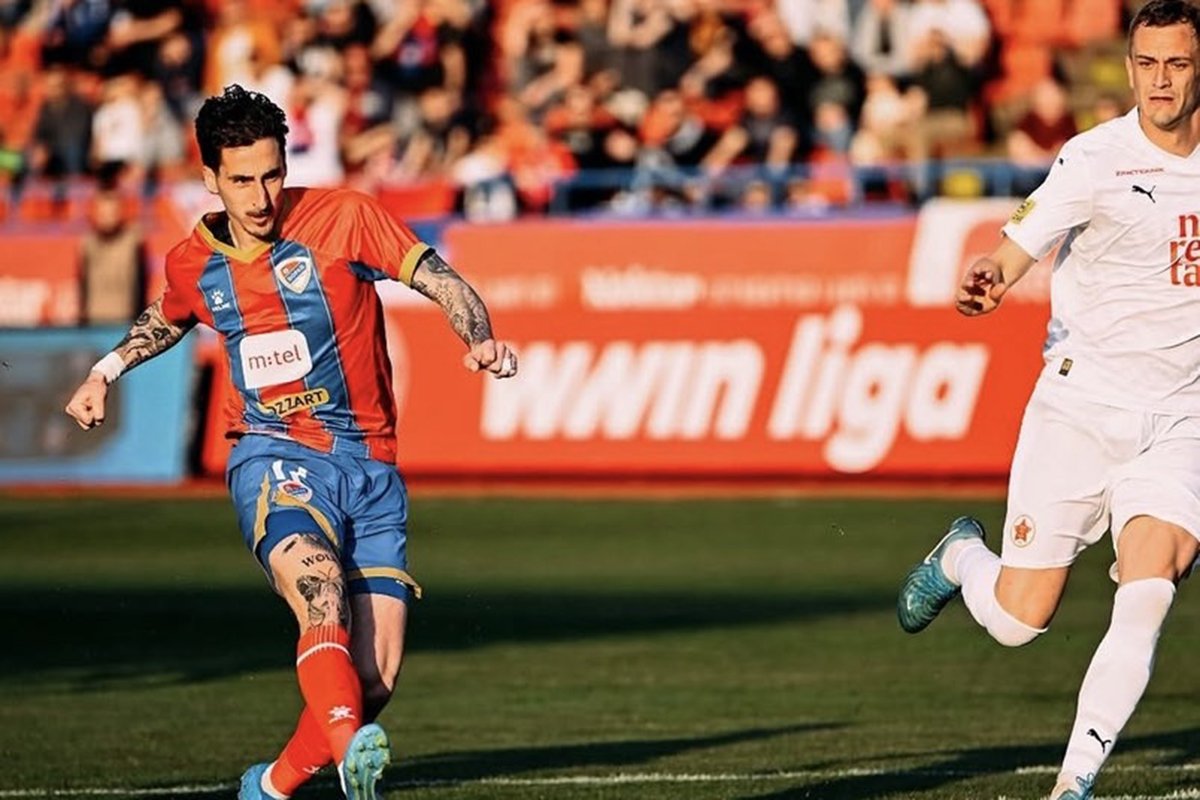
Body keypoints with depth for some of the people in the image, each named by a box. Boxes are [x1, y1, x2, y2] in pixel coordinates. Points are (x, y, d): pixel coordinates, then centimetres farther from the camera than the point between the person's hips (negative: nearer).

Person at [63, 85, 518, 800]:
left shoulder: (342, 217, -3)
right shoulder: (193, 263, 7)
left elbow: (445, 284, -5)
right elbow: (167, 319, 32)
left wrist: (481, 340, -23)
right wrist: (106, 371, 22)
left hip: (370, 466, 0)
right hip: (274, 456, 0)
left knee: (375, 678, -7)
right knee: (322, 601, -33)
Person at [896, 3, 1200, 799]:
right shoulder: (1096, 160, -10)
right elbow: (1020, 244, -24)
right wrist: (990, 277, -45)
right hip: (1079, 410, -2)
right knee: (1018, 620, 1)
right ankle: (962, 556, 37)